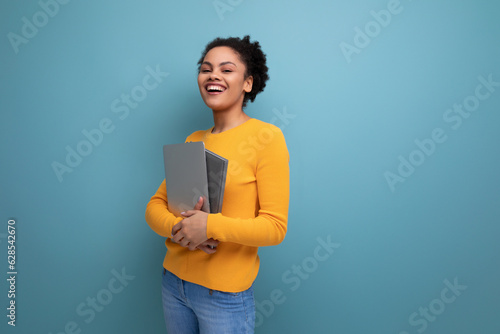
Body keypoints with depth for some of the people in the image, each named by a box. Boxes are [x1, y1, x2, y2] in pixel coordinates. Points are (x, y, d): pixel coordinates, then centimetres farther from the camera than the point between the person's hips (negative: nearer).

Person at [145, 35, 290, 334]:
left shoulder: (266, 137, -12)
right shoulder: (193, 141, 7)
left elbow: (275, 227, -15)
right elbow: (156, 205, 5)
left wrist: (211, 225, -26)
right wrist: (176, 227, -16)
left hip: (225, 295, -5)